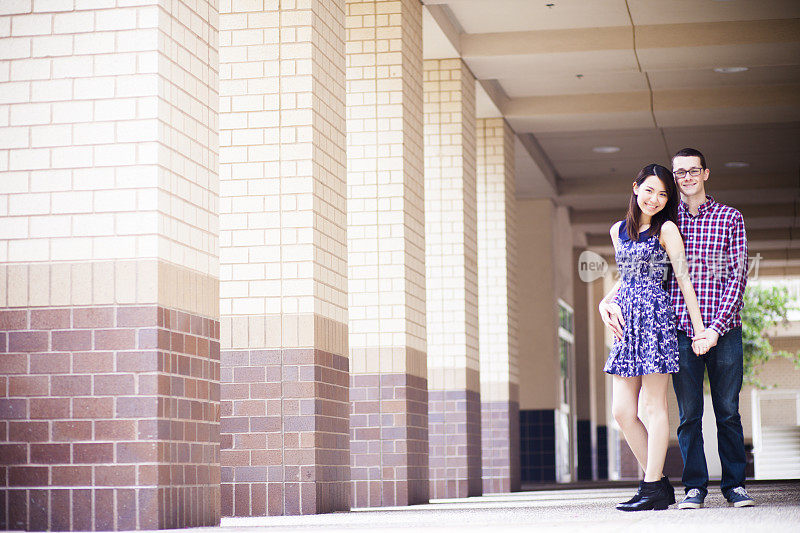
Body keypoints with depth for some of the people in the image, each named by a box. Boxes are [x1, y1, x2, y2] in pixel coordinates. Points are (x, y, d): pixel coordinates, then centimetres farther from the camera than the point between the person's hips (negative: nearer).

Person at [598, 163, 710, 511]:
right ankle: (658, 481, 11)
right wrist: (607, 302, 8)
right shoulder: (618, 230, 15)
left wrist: (700, 330, -8)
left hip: (656, 317, -6)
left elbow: (684, 280, -5)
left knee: (655, 406, -4)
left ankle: (653, 489, 0)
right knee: (622, 411, 1)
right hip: (627, 323, 6)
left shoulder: (667, 229, -1)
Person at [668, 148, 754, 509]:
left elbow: (738, 274, -1)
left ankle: (735, 484, 12)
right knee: (689, 413, 2)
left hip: (723, 330, -1)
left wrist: (717, 326, -11)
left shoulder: (730, 219, 6)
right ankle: (695, 486, 8)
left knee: (727, 411, 3)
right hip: (681, 330, 1)